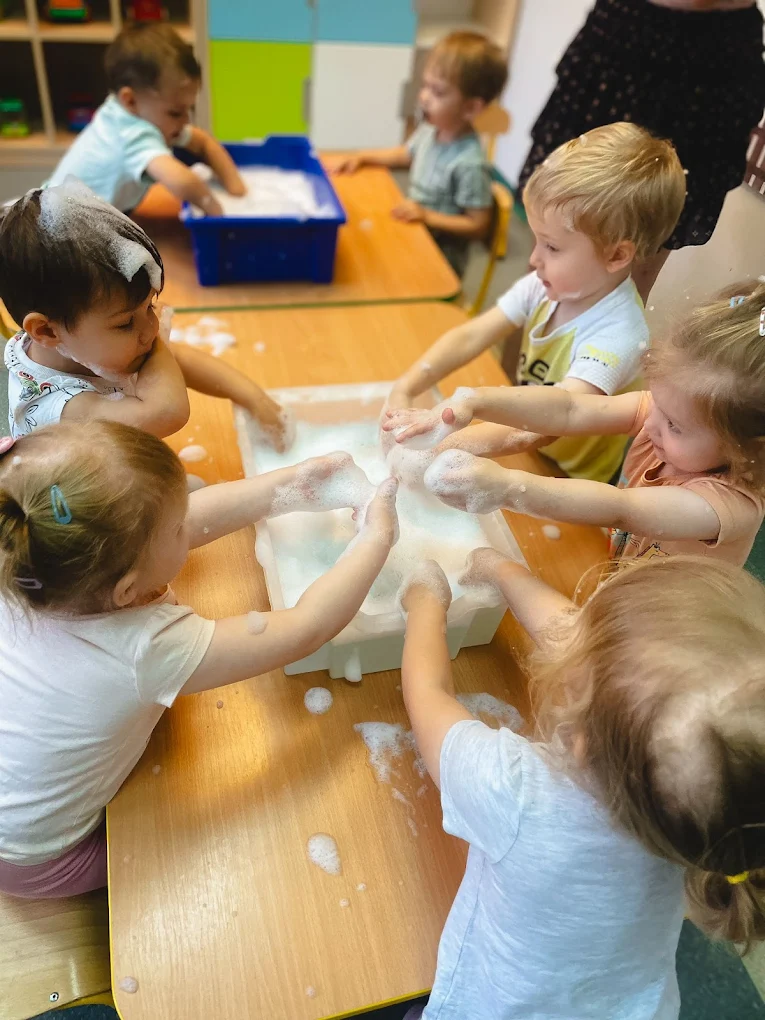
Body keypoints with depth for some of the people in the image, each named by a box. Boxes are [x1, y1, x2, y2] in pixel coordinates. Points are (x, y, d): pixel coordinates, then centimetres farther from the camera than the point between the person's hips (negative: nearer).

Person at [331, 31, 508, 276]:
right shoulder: (431, 130, -3)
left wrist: (427, 216, -26)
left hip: (440, 258, -8)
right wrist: (362, 157, 9)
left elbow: (478, 226, -22)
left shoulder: (469, 164, -27)